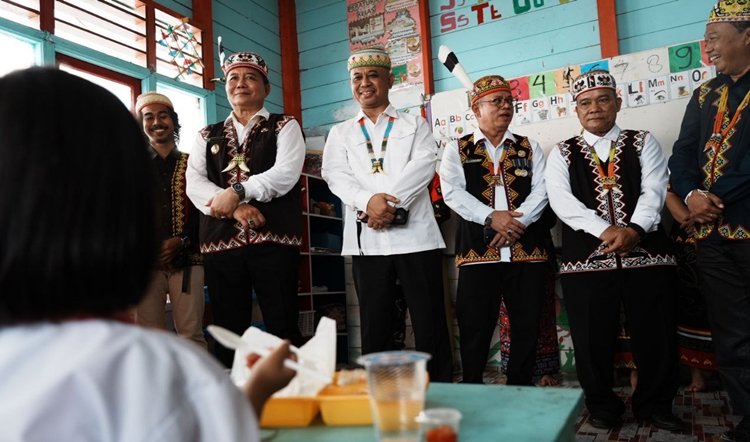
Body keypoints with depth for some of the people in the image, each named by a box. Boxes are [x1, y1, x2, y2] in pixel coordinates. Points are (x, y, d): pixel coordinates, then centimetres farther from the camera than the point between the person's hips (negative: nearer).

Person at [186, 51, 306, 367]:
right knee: (227, 331, 7)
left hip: (274, 239, -3)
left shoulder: (284, 126, 11)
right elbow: (194, 184, 5)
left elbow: (286, 173, -7)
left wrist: (237, 192, -17)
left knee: (283, 328, -3)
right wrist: (235, 208, -12)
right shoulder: (207, 136, 20)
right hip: (220, 242, 4)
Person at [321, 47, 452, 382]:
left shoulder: (414, 124, 14)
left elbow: (424, 164, -3)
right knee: (374, 325, 7)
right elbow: (335, 174, 1)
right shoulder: (340, 133, 17)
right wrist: (368, 201, -19)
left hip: (415, 236, -1)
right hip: (366, 239, 2)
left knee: (430, 323, 1)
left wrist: (391, 202, -17)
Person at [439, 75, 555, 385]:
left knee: (527, 325, 7)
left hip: (527, 248, 2)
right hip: (478, 249, -2)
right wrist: (491, 217, -17)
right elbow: (453, 193, -5)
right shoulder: (457, 149, 9)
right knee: (475, 325, 1)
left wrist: (517, 223, -13)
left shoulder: (530, 148, 15)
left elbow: (540, 190, 3)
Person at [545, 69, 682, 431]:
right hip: (586, 259, -1)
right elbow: (561, 201, -6)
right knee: (593, 339, 5)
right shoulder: (562, 154, 9)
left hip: (647, 254, 1)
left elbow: (654, 192, -2)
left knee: (656, 335, 7)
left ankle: (654, 405, 29)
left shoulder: (644, 143, 12)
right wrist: (606, 230, -18)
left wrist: (634, 229, -21)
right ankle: (602, 406, 25)